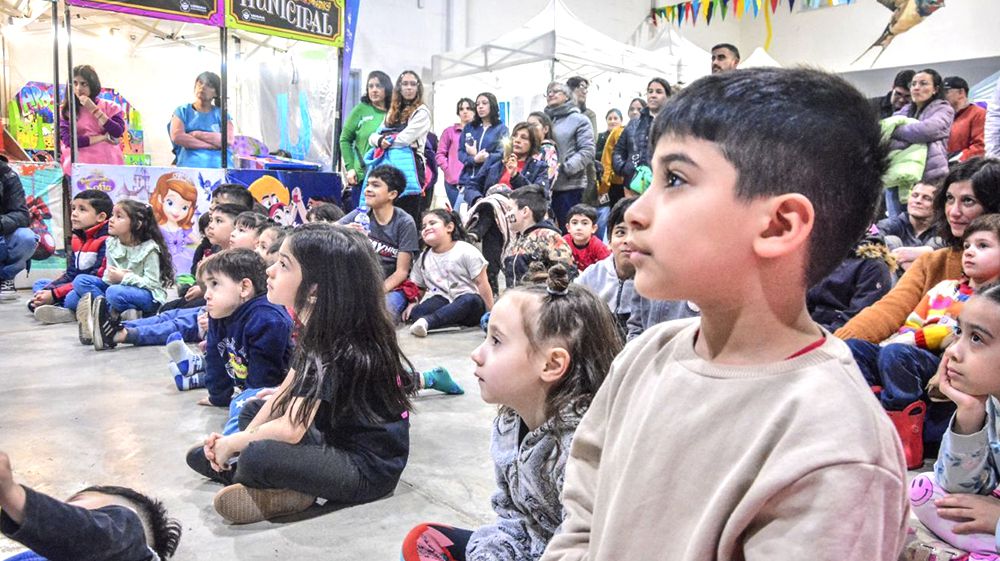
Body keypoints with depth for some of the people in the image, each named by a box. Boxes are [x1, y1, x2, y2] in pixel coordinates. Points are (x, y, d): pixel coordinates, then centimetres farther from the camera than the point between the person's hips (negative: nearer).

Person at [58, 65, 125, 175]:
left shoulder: (109, 107, 9)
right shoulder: (65, 110, 8)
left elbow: (118, 134, -5)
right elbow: (68, 140, -5)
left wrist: (94, 109, -5)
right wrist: (104, 137, -6)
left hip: (109, 167, 0)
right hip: (78, 169, 0)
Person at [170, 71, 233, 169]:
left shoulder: (221, 114, 17)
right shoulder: (182, 111, 16)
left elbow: (229, 139, -1)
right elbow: (177, 137, -2)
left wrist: (196, 134, -3)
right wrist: (213, 145, -5)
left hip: (220, 165, 1)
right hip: (189, 165, -1)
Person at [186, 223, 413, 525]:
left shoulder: (337, 348, -25)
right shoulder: (317, 330, 3)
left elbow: (290, 430, -27)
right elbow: (286, 393, 10)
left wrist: (235, 442, -10)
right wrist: (244, 437, -2)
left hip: (368, 469, -10)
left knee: (258, 458, -30)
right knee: (253, 410, 17)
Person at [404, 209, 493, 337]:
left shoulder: (466, 251, 0)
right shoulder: (422, 259, 15)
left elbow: (482, 284, -3)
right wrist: (413, 303, -5)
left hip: (468, 305, -3)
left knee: (471, 300, -40)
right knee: (416, 312, -27)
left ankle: (427, 321, -52)